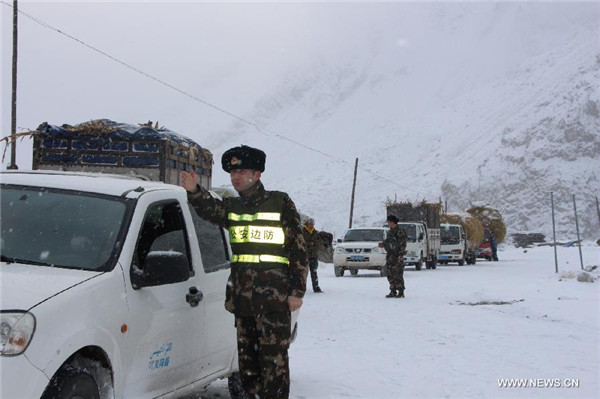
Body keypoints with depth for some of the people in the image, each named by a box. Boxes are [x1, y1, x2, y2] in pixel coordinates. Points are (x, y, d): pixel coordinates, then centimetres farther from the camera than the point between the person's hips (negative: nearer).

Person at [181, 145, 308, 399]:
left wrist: (297, 291, -7)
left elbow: (299, 249, -1)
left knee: (274, 356, -9)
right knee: (247, 356, 12)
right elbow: (210, 209, -11)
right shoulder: (232, 207, 13)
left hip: (274, 294, -5)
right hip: (241, 293, 6)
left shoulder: (280, 203, 0)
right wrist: (194, 192, -32)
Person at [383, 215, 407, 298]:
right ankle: (393, 292, 13)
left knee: (398, 275, -8)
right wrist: (383, 244, 11)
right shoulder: (390, 232, 17)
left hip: (397, 257, -9)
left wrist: (401, 255, -20)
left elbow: (403, 244, -13)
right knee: (390, 275, 8)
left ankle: (401, 293, -3)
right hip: (390, 256, 9)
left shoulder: (400, 232, -9)